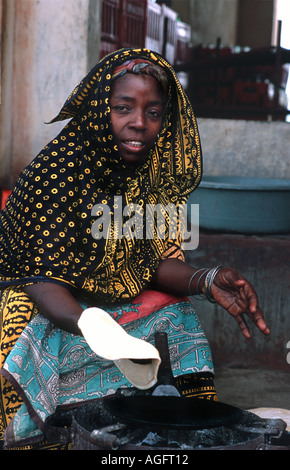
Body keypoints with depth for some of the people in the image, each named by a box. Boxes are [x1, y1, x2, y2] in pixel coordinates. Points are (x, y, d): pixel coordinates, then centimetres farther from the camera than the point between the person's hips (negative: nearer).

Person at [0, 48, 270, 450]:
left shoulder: (159, 169, -3)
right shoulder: (62, 169, -22)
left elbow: (156, 261, -2)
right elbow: (43, 279, -25)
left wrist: (207, 281, -24)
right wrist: (92, 327, -45)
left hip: (110, 301, 6)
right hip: (44, 310, -6)